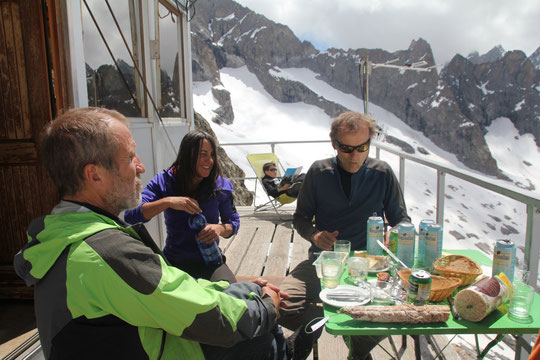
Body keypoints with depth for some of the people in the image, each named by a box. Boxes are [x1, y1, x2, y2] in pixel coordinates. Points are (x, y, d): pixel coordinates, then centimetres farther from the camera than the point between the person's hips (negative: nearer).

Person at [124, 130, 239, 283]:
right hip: (173, 262, -1)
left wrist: (220, 229, -17)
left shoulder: (221, 185, -2)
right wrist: (167, 202, -28)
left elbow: (233, 222, 7)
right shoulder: (164, 181, -5)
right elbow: (130, 216, -15)